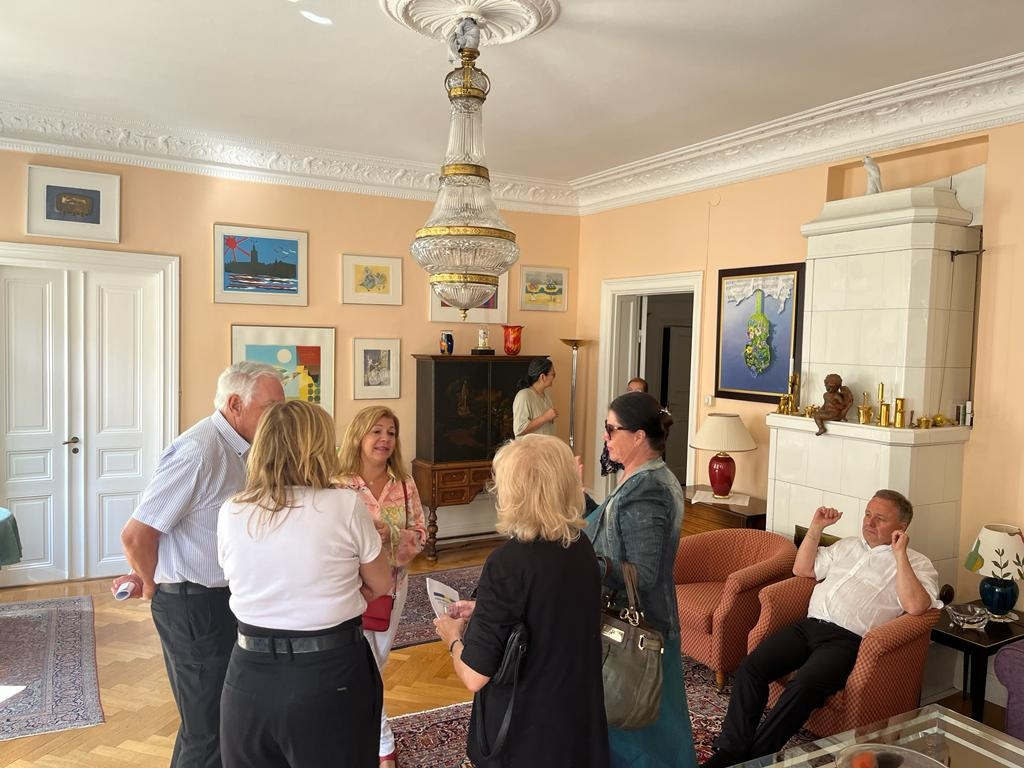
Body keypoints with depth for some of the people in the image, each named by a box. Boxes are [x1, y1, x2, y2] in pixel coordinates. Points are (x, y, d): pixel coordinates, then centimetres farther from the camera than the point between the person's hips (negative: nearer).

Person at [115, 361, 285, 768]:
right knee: (208, 729, 3)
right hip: (194, 607, -9)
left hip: (224, 597, 9)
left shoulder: (237, 448, 6)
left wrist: (146, 574, 11)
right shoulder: (198, 450, -23)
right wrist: (154, 585, -5)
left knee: (226, 716, 21)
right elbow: (135, 535, -21)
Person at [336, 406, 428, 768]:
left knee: (377, 661, 20)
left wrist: (394, 536, -19)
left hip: (393, 583, 5)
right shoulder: (338, 485, -15)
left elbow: (420, 533, 0)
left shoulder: (405, 484, -3)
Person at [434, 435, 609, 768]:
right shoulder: (581, 546, -5)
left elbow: (474, 675, -22)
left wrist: (454, 637, -3)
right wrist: (484, 609, 12)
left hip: (524, 734, -6)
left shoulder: (508, 562, -26)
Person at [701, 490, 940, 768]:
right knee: (750, 668, -18)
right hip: (808, 625, 6)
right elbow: (802, 569, 27)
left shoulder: (917, 563, 8)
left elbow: (916, 606, -12)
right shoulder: (848, 545, 26)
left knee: (804, 686, -32)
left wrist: (900, 555, -11)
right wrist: (816, 527, 17)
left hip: (848, 640, -5)